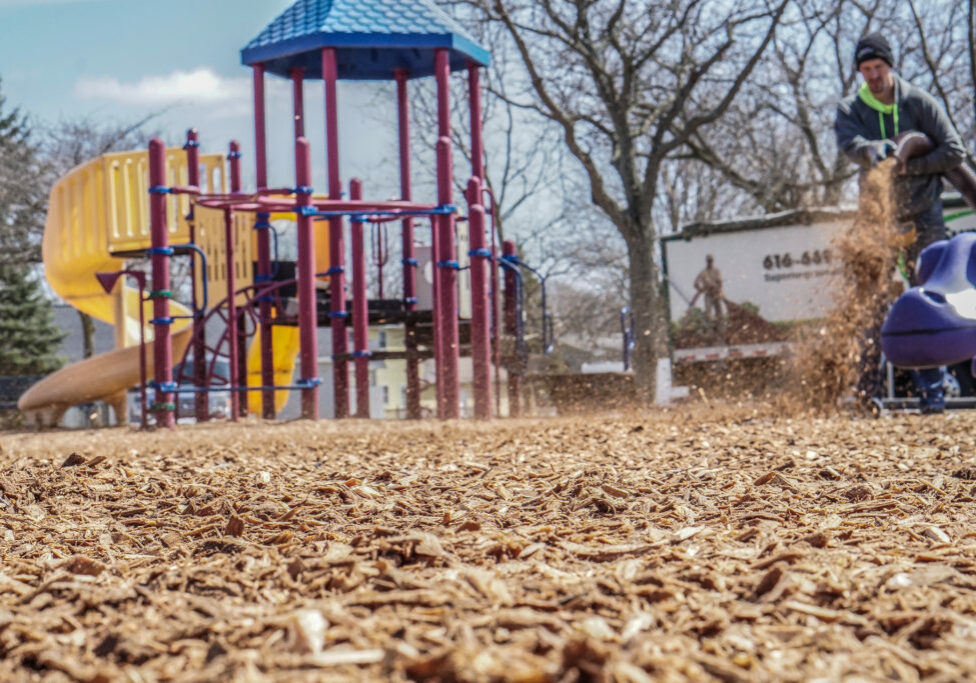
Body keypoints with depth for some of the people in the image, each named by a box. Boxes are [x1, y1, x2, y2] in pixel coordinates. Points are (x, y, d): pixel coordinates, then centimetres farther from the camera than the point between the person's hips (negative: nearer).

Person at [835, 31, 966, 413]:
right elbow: (848, 143, -21)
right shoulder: (850, 110, 0)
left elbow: (954, 151, -5)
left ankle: (932, 390, 2)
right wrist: (873, 150, -43)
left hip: (923, 214, -1)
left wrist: (909, 166, -16)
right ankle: (867, 391, 1)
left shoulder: (919, 103, -3)